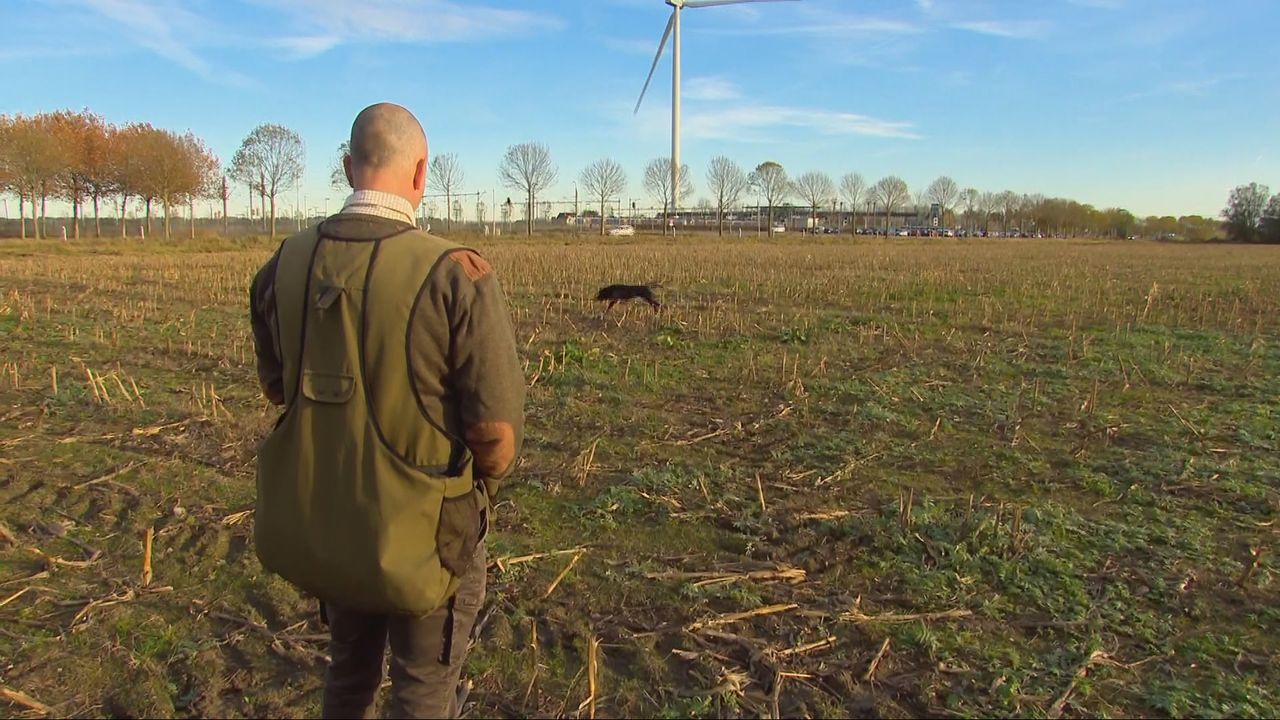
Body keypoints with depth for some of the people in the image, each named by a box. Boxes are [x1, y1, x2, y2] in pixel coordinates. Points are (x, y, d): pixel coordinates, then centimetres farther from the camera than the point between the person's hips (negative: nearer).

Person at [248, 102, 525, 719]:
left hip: (320, 524, 5)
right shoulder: (456, 276, -23)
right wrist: (474, 493, 3)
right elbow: (497, 429, -18)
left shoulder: (286, 264, -6)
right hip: (422, 534, -5)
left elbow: (276, 386, 9)